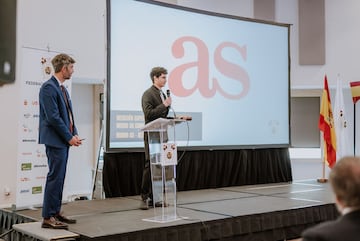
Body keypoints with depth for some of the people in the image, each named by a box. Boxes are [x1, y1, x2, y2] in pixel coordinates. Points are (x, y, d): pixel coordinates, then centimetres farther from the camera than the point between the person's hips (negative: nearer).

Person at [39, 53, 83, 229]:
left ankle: (56, 212, 20)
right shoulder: (49, 87, -13)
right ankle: (48, 218, -3)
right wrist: (69, 137, -15)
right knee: (55, 177, -8)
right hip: (55, 140, -9)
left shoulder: (62, 88, 17)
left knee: (59, 177, 12)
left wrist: (74, 134, 7)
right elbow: (53, 117, -19)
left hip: (64, 140, 9)